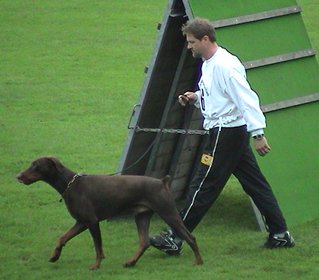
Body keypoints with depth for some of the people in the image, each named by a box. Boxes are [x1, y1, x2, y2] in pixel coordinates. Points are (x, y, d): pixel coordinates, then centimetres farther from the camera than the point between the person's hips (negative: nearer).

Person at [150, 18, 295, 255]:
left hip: (226, 133, -10)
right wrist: (195, 98, 8)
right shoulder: (208, 64, 13)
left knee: (204, 185, -5)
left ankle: (175, 239, -2)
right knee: (255, 183, 11)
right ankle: (280, 234, 14)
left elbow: (246, 99, -23)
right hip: (228, 131, 10)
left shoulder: (224, 66, -19)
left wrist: (258, 133, -28)